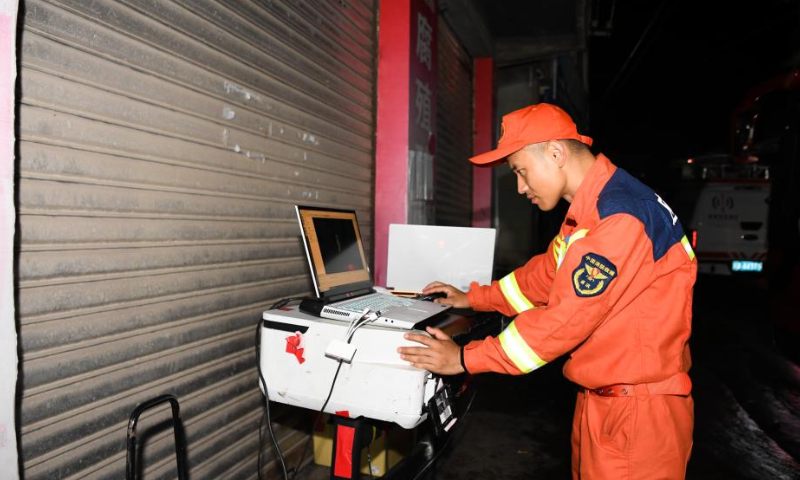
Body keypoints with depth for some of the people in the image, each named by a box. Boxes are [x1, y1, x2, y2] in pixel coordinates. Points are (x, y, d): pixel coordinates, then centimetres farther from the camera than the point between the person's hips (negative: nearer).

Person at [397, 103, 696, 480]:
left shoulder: (621, 214, -24)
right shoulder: (587, 211, 9)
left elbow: (568, 317, -26)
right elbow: (546, 274, 18)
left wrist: (465, 359, -20)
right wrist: (474, 299, 17)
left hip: (638, 408, -9)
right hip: (600, 397, 9)